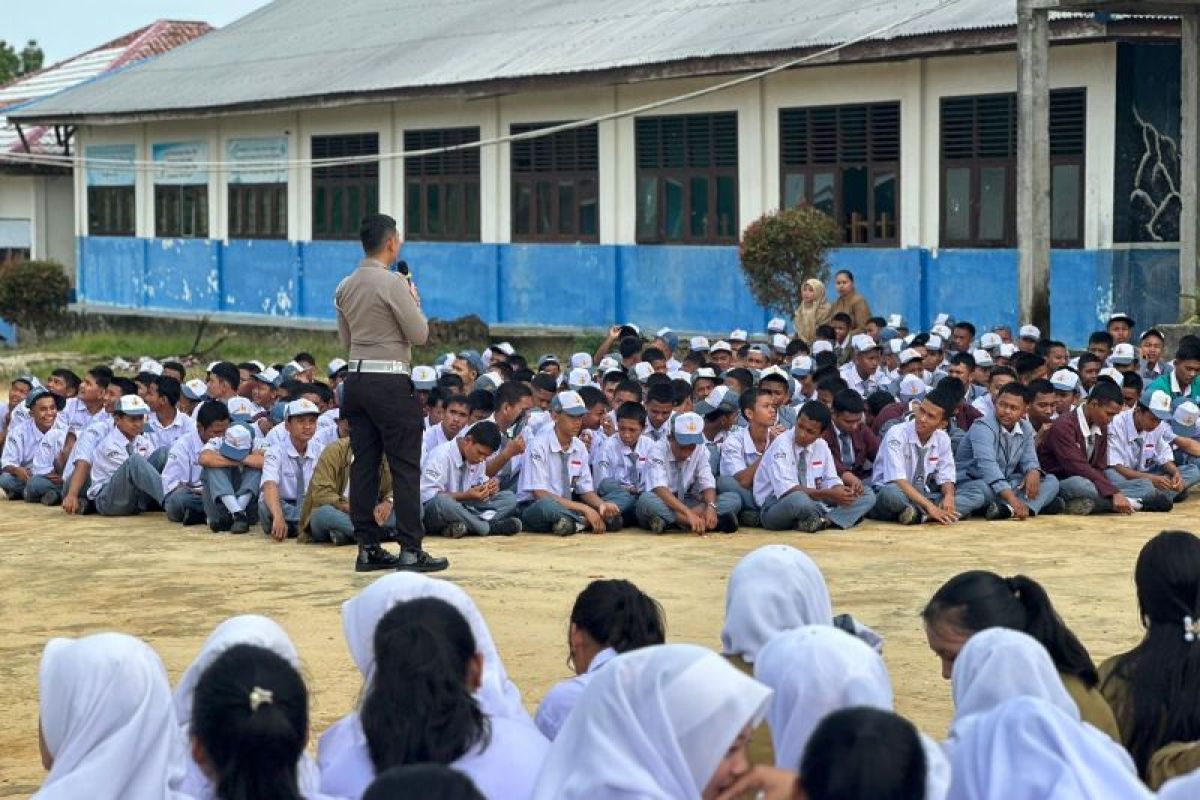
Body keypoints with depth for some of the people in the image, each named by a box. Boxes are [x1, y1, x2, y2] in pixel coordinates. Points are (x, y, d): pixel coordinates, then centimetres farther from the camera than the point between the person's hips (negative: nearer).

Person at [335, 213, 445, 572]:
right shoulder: (393, 283, -14)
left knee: (364, 464, 8)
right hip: (390, 381, -7)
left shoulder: (346, 287, 10)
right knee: (405, 465, -3)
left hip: (356, 378, 7)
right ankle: (410, 550, -4)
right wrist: (415, 301, 5)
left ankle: (368, 548, 10)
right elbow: (419, 334, -10)